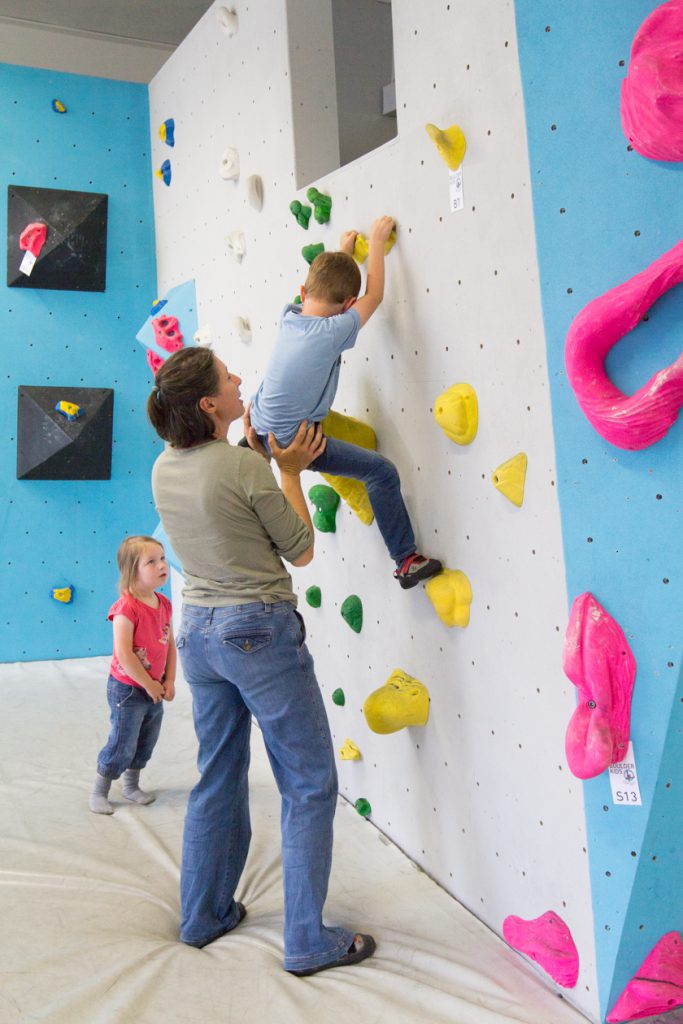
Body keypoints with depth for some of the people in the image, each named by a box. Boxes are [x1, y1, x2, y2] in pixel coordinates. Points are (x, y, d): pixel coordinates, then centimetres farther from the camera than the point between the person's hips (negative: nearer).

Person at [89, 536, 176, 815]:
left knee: (146, 743, 19)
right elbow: (124, 655, -26)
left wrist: (169, 682, -1)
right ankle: (99, 792, 21)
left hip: (154, 688, 7)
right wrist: (149, 685, -18)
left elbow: (170, 644, 6)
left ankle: (131, 786, 38)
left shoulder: (163, 604, 1)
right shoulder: (126, 608, -24)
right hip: (128, 689, -7)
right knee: (122, 745, 2)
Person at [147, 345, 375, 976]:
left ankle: (204, 916, 35)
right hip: (260, 631, -7)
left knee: (218, 779, 22)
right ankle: (308, 942, 14)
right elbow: (301, 551, -8)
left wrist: (259, 451, 13)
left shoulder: (164, 469, 2)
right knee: (310, 787, 6)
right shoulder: (246, 467, -19)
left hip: (198, 631, 8)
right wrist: (290, 470, 0)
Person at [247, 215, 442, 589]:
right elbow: (374, 294, -5)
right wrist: (376, 241, 8)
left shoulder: (288, 317, -3)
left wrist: (343, 251, 32)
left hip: (259, 428, 7)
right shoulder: (333, 332, -22)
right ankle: (406, 561, 0)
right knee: (382, 472, -5)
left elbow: (322, 283, 19)